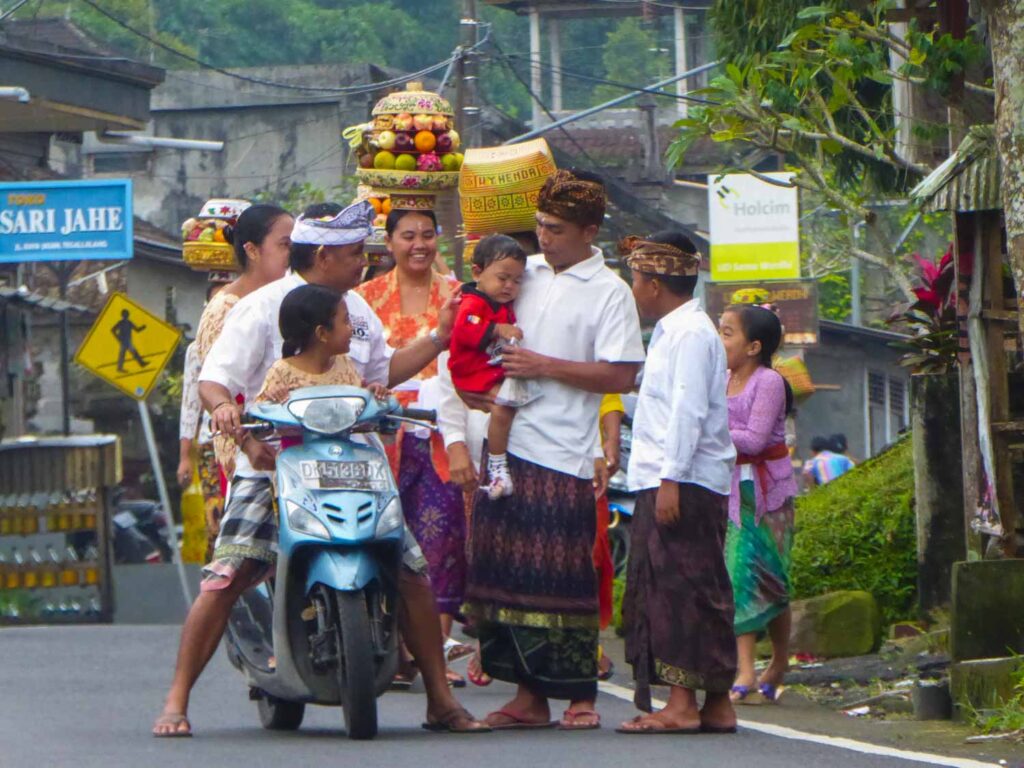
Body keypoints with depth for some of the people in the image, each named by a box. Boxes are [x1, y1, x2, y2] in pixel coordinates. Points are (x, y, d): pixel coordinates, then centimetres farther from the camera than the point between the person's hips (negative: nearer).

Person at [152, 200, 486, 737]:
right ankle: (176, 701, -9)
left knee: (412, 572, -1)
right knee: (225, 577, -17)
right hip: (271, 466, -5)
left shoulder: (356, 309, 16)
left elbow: (382, 372, 31)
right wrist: (225, 410, -34)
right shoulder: (262, 308, -6)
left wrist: (438, 339, 24)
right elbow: (215, 377, -13)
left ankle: (441, 701, 11)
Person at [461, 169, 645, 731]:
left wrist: (544, 366, -14)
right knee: (506, 570, 4)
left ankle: (581, 695, 1)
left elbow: (621, 375, -11)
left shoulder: (608, 292, -3)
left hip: (564, 455, -6)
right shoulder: (526, 274, 14)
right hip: (508, 447, 6)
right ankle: (528, 695, 9)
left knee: (565, 578, -6)